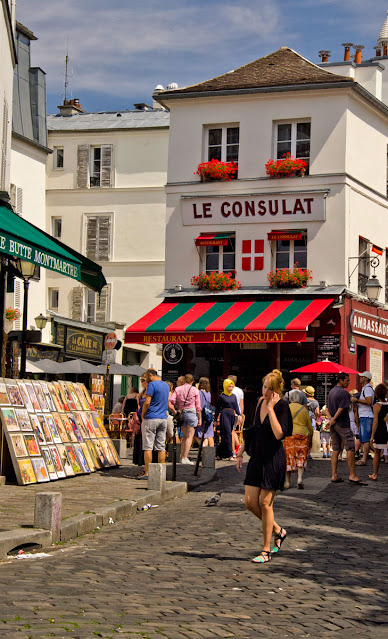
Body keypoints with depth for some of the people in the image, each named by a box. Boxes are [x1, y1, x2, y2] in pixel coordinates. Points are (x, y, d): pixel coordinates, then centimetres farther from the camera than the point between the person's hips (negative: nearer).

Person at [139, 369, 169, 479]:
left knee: (148, 447, -4)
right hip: (163, 418, 7)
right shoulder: (166, 385, 14)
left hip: (151, 419, -7)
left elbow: (147, 402, -17)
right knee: (161, 447, 7)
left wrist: (142, 415, -4)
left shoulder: (152, 384, -11)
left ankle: (147, 473, -6)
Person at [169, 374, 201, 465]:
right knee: (189, 436, -1)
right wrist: (200, 418, 5)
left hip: (181, 413, 3)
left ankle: (182, 457, 10)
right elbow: (198, 406, 1)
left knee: (184, 436, 14)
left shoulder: (178, 389, 7)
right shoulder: (195, 390, 1)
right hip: (192, 412, -3)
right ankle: (185, 458, -7)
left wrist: (175, 412, 7)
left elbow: (170, 402, -4)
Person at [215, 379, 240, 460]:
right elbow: (217, 408, 5)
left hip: (232, 416, 5)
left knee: (225, 436, 7)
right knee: (228, 434, -12)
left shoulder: (234, 396, 15)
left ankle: (219, 454, 17)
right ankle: (230, 455, -15)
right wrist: (215, 419, 3)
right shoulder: (221, 396, 1)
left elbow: (236, 407, 14)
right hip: (224, 415, -5)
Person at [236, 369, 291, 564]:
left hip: (273, 459, -7)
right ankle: (277, 530, 27)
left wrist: (271, 408, -23)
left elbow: (279, 434, -26)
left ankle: (266, 551, 7)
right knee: (250, 503, 3)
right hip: (257, 457, 7)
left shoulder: (282, 406, -13)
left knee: (265, 503, -4)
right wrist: (240, 452, 20)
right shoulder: (260, 402, 9)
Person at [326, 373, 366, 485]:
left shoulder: (332, 391, 15)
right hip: (342, 424, -9)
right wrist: (333, 420, -11)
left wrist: (331, 418, -2)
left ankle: (334, 475, 6)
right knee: (350, 448, -5)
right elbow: (341, 409, -19)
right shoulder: (344, 393, -13)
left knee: (335, 449, 9)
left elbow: (327, 408, 13)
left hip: (333, 425, 9)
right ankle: (352, 475, -8)